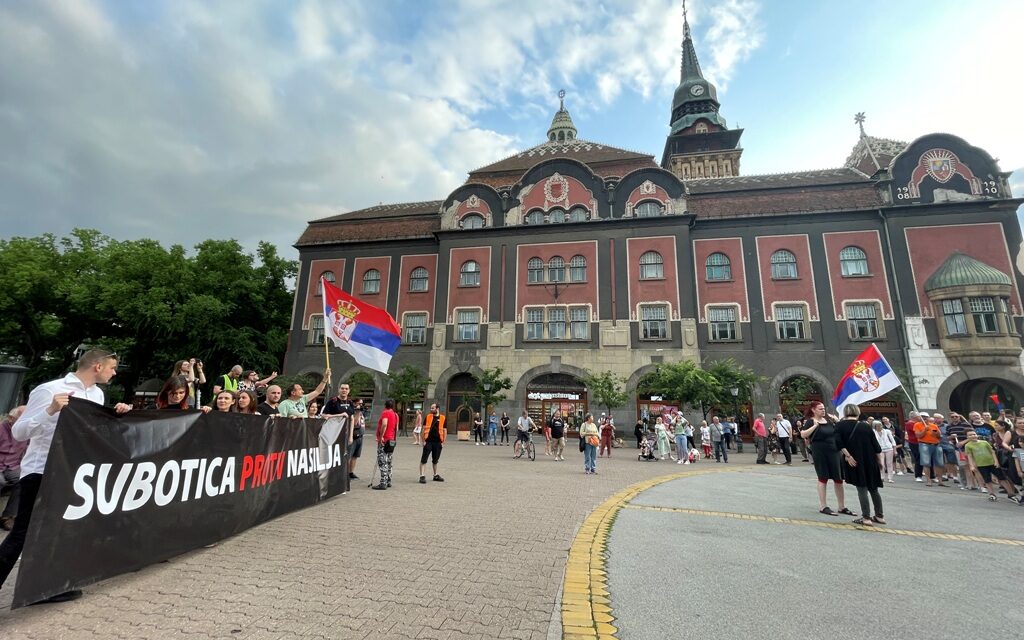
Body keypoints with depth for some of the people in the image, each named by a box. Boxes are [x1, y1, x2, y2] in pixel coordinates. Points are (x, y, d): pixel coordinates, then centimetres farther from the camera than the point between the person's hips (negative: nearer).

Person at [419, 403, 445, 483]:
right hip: (428, 441, -1)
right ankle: (422, 476, 1)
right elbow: (424, 429, 2)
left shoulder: (442, 418, 1)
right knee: (424, 459, -4)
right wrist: (423, 440, -4)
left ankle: (435, 475, 27)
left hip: (438, 442, 1)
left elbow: (444, 431, 5)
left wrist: (443, 442, 2)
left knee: (435, 460, 15)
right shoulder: (428, 417, 1)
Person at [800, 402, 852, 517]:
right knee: (823, 478, 0)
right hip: (820, 452, -6)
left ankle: (842, 507, 18)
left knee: (838, 479, 8)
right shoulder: (811, 421, -7)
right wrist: (815, 425, -22)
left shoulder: (828, 419, 11)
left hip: (834, 451, 6)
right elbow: (803, 434, -20)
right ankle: (823, 506, 9)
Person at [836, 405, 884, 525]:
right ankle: (879, 516, 25)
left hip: (855, 461, -3)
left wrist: (848, 455, -10)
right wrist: (880, 461, 16)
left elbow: (839, 442, -15)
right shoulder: (866, 426, 5)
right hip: (870, 461, 4)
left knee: (862, 488, 0)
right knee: (873, 488, 16)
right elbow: (876, 446, 6)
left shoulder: (840, 425, -3)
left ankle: (866, 518, -1)